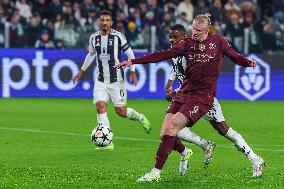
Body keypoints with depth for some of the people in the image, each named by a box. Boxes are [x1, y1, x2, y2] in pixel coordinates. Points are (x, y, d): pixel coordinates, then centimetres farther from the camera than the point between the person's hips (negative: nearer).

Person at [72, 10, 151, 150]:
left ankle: (140, 117, 33)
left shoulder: (118, 36, -9)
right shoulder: (94, 38, 4)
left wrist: (132, 71, -10)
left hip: (116, 80, -3)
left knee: (121, 111, -1)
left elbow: (129, 53, -1)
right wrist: (82, 71, 27)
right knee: (100, 106, -14)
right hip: (101, 80, 3)